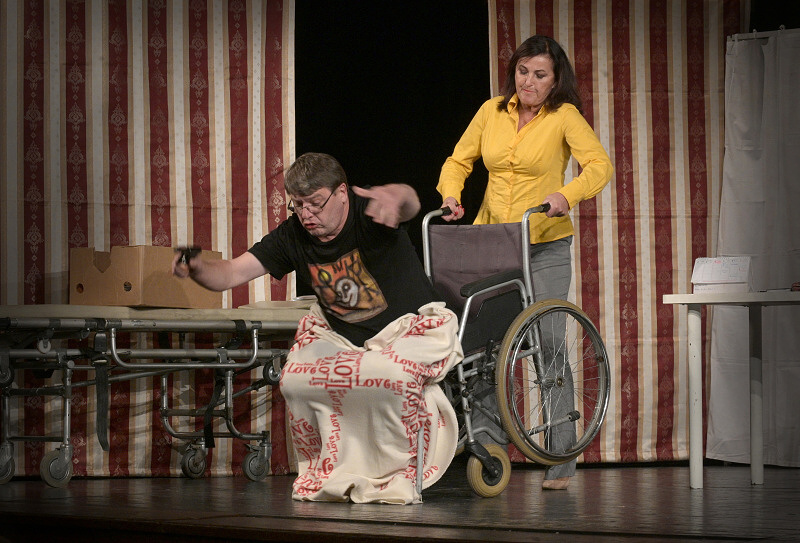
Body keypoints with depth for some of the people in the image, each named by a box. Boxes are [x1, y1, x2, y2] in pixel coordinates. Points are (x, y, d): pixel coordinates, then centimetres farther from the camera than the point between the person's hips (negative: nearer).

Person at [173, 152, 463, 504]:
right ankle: (324, 474, 5)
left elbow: (409, 201, -45)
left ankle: (402, 475, -13)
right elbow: (232, 273, -10)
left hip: (409, 328, -5)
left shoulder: (367, 213, -21)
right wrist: (197, 269, -34)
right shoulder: (293, 236, -6)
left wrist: (396, 198, -72)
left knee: (394, 375, -36)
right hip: (340, 336, 5)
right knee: (295, 381, -18)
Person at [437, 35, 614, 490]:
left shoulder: (564, 116, -7)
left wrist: (567, 195, -36)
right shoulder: (493, 112, 5)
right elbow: (459, 161, 12)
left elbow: (600, 164, -18)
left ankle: (562, 462, -1)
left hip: (545, 245, -4)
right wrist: (451, 194, -8)